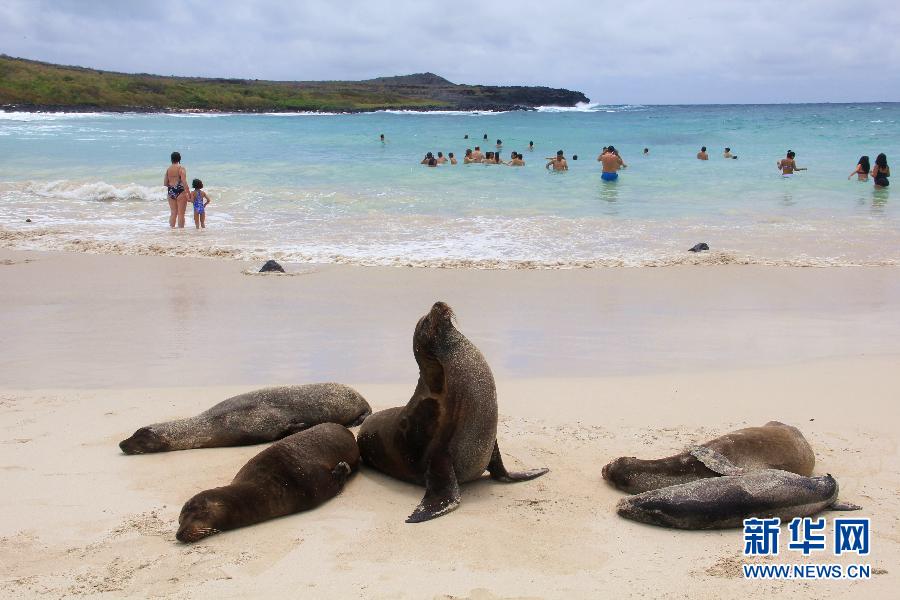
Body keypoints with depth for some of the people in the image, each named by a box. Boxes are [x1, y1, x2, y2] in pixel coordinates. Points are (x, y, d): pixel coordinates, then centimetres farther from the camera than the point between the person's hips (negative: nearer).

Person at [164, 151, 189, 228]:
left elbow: (165, 183, 10)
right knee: (181, 214, 0)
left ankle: (172, 228, 15)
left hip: (170, 192, 6)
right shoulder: (181, 168, -9)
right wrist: (188, 193, -14)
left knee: (173, 213, 14)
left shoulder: (168, 169, 8)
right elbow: (184, 182, -17)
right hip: (180, 191, -6)